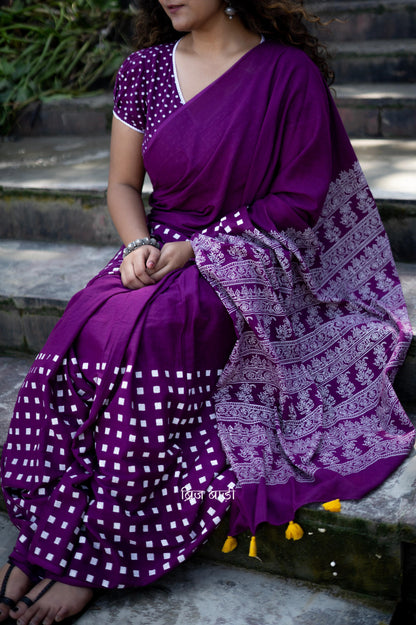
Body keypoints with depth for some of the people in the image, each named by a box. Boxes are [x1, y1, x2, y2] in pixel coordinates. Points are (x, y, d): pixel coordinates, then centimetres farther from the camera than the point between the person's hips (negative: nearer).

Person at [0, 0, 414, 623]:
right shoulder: (143, 69, 8)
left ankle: (88, 559, -23)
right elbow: (122, 184, 12)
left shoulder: (289, 73, -6)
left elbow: (298, 200, -8)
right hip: (159, 249, 4)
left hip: (246, 264, -4)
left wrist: (193, 248, -16)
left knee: (141, 338, -32)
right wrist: (140, 246, -10)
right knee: (85, 331, -27)